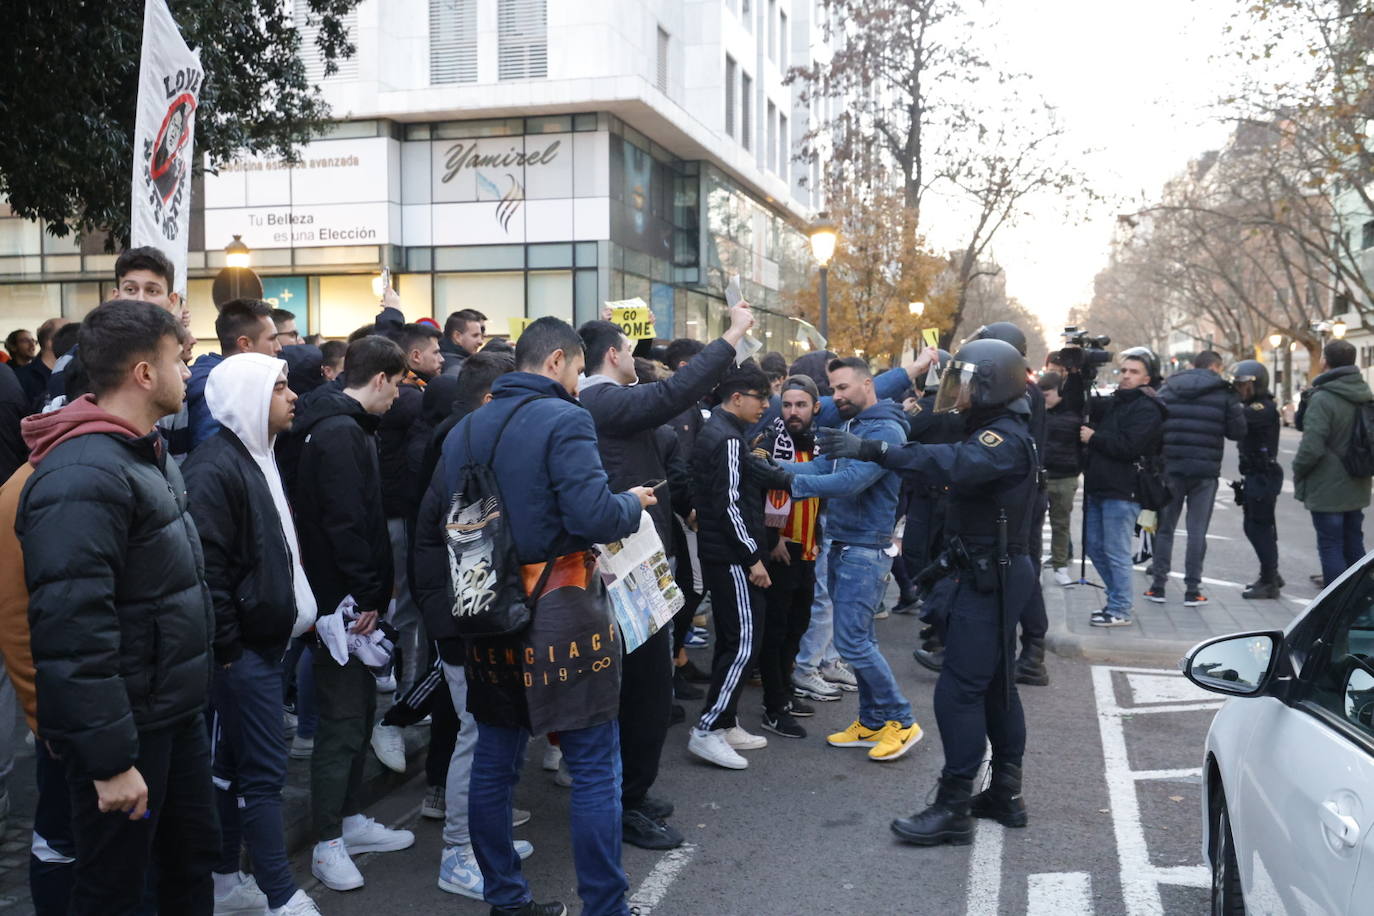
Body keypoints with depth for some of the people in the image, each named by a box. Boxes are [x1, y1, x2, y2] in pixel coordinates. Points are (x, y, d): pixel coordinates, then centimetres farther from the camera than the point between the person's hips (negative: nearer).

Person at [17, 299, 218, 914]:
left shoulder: (152, 455, 10)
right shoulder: (83, 476, -23)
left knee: (193, 862, 20)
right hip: (125, 727, -9)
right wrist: (111, 761, -25)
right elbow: (73, 632, -28)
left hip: (177, 714, 9)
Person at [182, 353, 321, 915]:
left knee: (235, 765, 17)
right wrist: (228, 648, -18)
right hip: (240, 648, -10)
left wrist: (297, 611, 14)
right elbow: (206, 568, -21)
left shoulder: (258, 458, 14)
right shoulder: (214, 468, -18)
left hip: (264, 640, 10)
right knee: (263, 771, -3)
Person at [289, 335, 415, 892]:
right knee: (343, 718, -3)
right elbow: (344, 522, -24)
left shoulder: (347, 427, 15)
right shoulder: (341, 432, -17)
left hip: (352, 598, 10)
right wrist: (365, 595, -20)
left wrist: (372, 591, 16)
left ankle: (351, 820, 29)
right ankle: (328, 844, 8)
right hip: (342, 600, -10)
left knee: (359, 708, 17)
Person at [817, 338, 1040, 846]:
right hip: (989, 575, 11)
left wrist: (874, 450, -44)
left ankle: (952, 808, -3)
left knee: (959, 689, -9)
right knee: (995, 684, 16)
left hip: (988, 580, -11)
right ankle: (1005, 793, 26)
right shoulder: (996, 432, 15)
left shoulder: (1005, 440, -20)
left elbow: (953, 463, -39)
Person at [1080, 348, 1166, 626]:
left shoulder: (1146, 409, -11)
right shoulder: (1114, 402, 18)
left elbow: (1129, 446, -22)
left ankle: (1120, 611, 6)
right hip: (1099, 488, 9)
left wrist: (1094, 438, -12)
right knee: (1093, 546, 15)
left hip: (1122, 491, -9)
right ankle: (1118, 600, 27)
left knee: (1116, 552, -4)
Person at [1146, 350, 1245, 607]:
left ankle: (1158, 586, 13)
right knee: (1197, 531, 3)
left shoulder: (1166, 390, 5)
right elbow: (1237, 431, -2)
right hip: (1205, 471, -2)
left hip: (1170, 468, 2)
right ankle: (1192, 590, 5)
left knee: (1165, 528, 11)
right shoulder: (1224, 393, -2)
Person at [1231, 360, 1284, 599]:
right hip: (1255, 475, 10)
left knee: (1260, 527, -5)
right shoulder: (1254, 407, 16)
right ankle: (1270, 575, 28)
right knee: (1254, 526, 16)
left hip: (1263, 476, -10)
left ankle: (1269, 583, 3)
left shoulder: (1265, 408, -17)